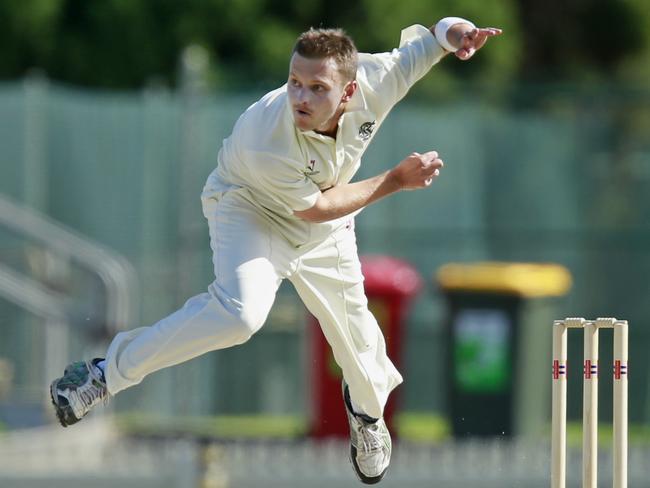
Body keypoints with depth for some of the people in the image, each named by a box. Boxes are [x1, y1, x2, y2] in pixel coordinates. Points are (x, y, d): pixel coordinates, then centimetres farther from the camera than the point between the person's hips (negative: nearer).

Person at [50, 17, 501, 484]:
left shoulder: (375, 81, -31)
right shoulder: (266, 142, -40)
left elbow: (422, 41, -12)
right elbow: (315, 207, -24)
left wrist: (454, 32, -35)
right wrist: (395, 180, -20)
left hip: (323, 234, 5)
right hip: (250, 210, -5)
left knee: (354, 332, 17)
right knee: (241, 312, -32)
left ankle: (367, 411, 54)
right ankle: (107, 373, -17)